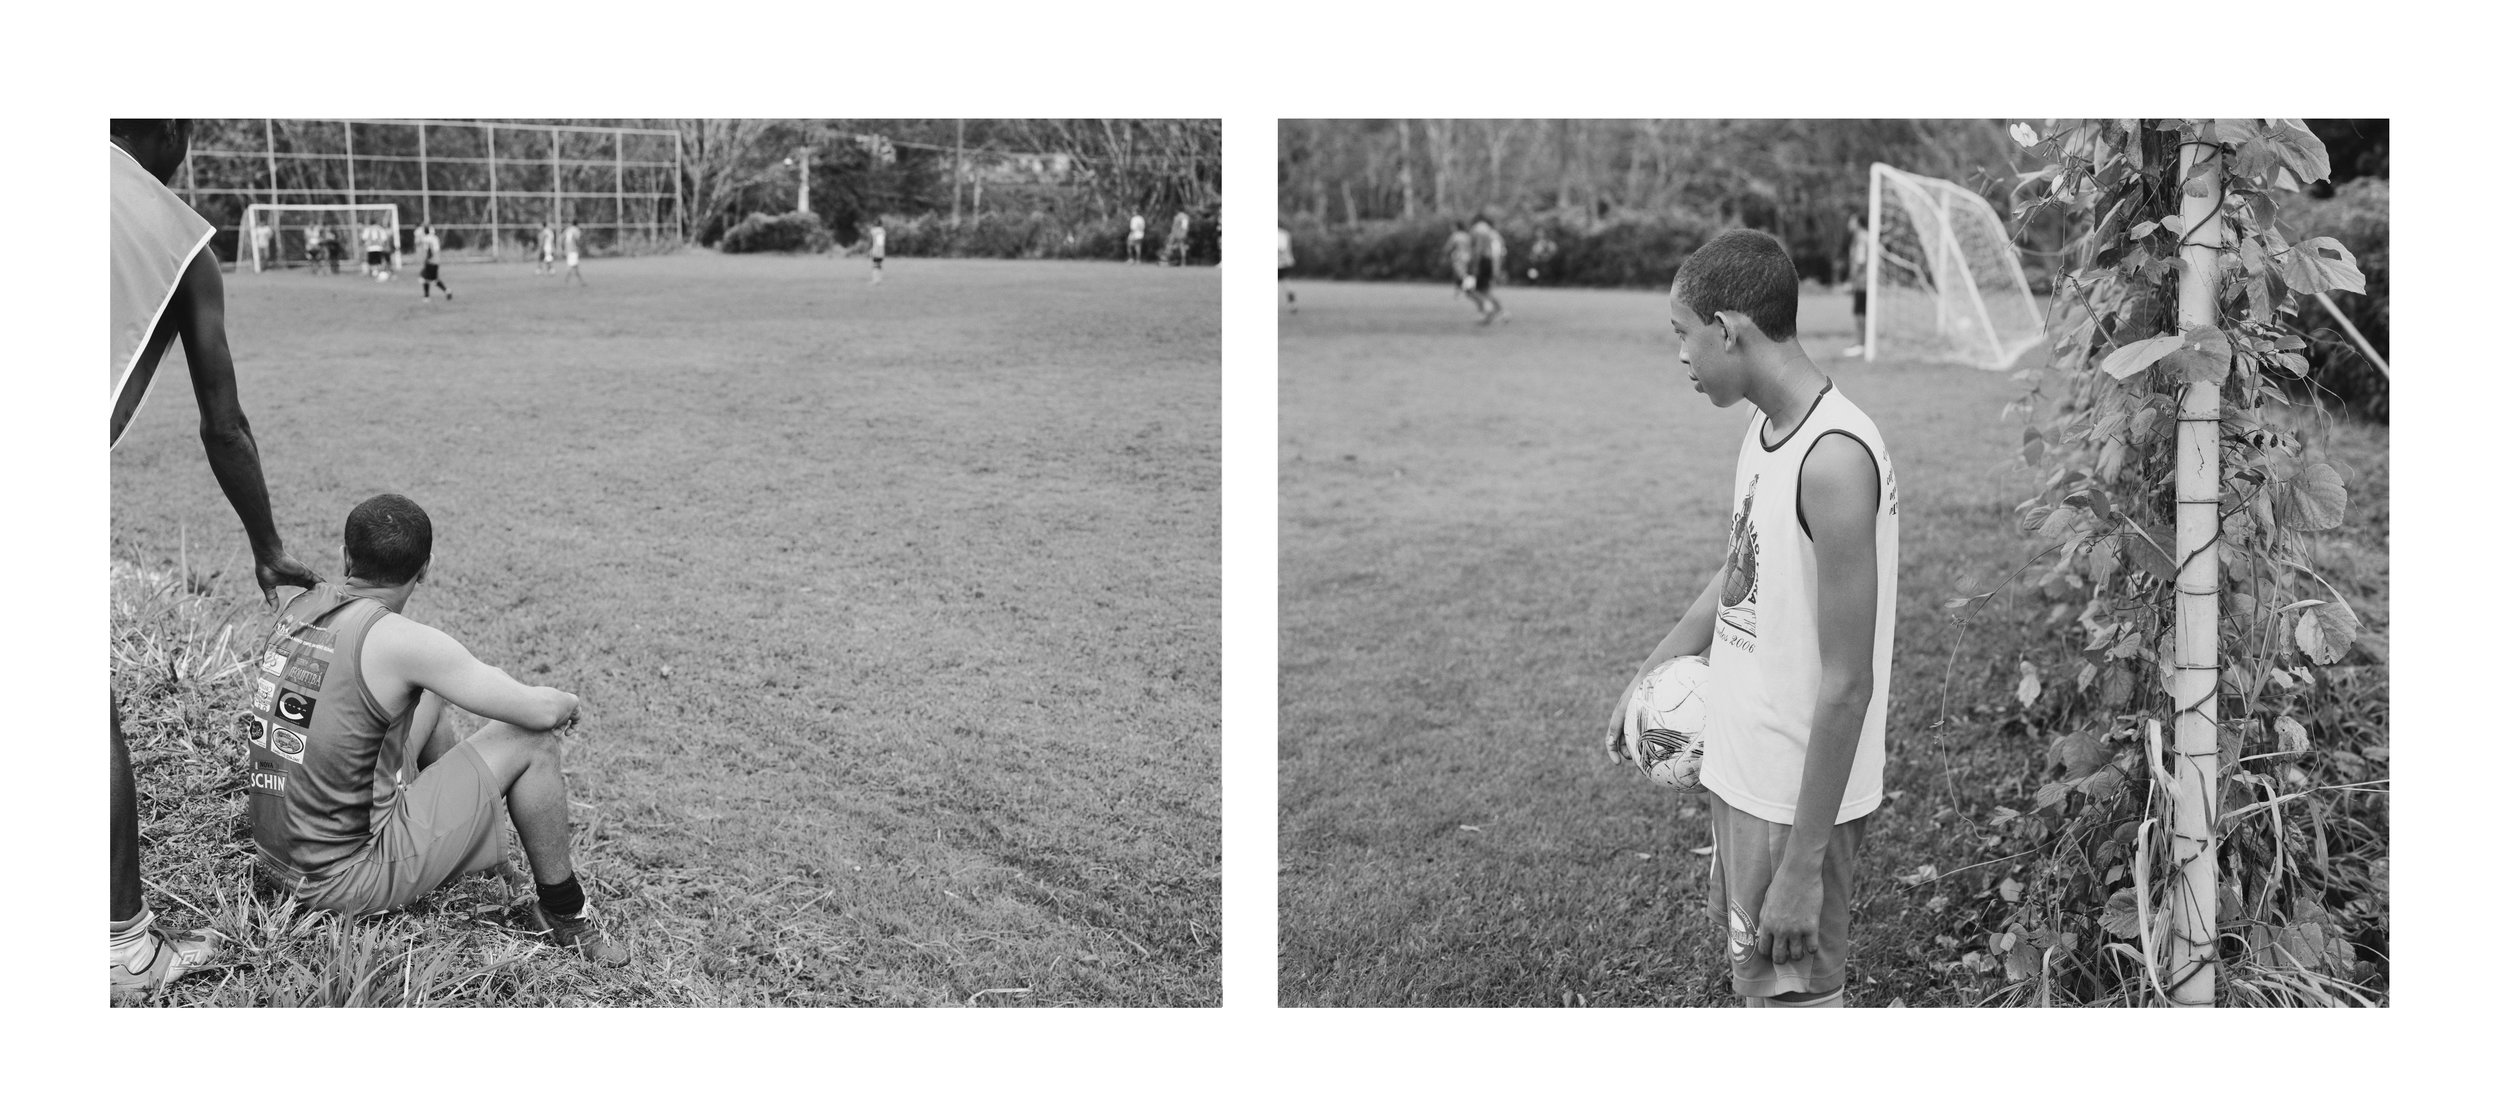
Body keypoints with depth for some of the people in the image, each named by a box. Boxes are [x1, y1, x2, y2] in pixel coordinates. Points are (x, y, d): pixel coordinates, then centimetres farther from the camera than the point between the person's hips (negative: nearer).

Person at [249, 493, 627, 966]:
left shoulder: (296, 607, 2)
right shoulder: (398, 641, -20)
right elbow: (538, 710, -15)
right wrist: (567, 703, 8)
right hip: (345, 880, -8)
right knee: (534, 740, -2)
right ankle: (564, 913, 14)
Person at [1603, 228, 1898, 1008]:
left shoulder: (1834, 460, -25)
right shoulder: (1766, 430, 4)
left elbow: (1846, 685, -25)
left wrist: (1802, 866, -22)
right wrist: (1650, 674, 26)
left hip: (1800, 799, -9)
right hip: (1743, 774, 9)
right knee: (1752, 973, 21)